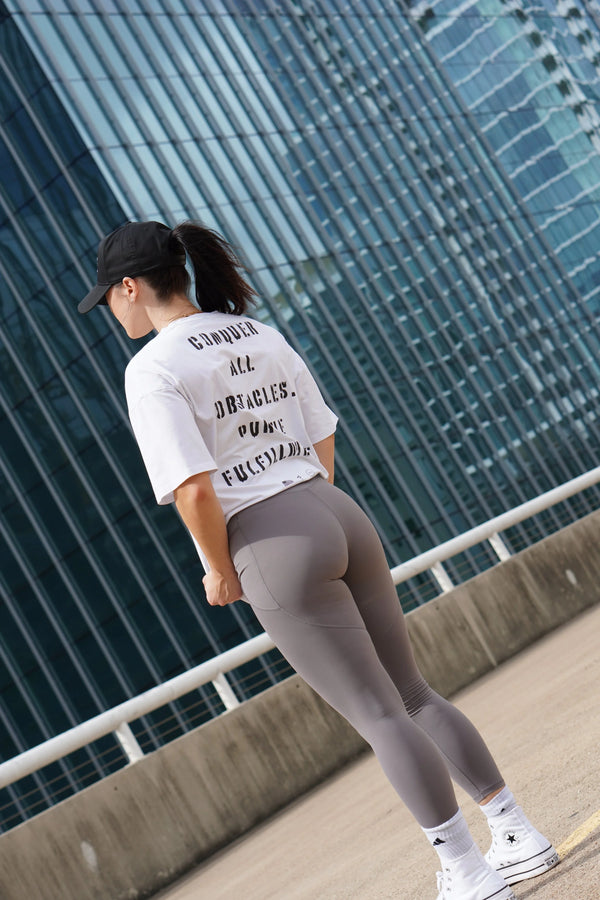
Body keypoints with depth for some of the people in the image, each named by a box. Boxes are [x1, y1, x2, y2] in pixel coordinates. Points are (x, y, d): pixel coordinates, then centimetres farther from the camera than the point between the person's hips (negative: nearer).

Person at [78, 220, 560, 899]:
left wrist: (220, 571, -4)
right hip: (341, 517, 7)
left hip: (274, 551, -7)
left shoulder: (152, 369, -10)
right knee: (413, 695, 15)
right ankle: (518, 836, 20)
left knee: (378, 715, -1)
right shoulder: (261, 335, 13)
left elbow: (194, 490, -18)